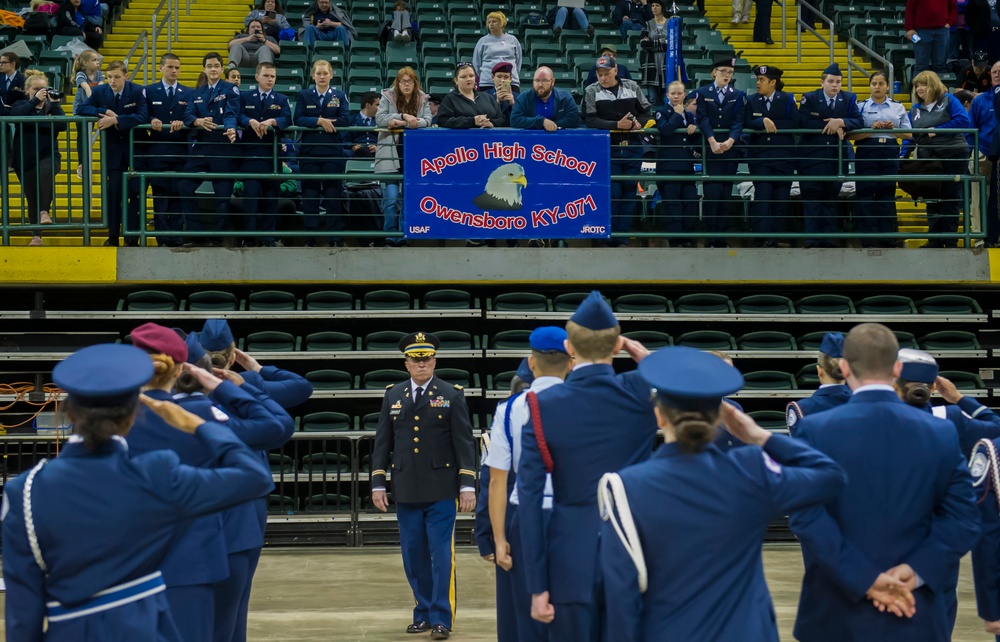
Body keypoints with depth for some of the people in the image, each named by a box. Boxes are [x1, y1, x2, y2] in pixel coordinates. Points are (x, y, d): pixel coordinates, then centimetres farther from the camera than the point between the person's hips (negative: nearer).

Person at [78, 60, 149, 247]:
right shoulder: (99, 91, -2)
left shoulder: (137, 91, -9)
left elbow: (143, 117, -21)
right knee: (112, 191, -1)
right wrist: (105, 111, -21)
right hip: (112, 149, 2)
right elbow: (82, 109, -7)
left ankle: (133, 236, 7)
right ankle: (113, 235, 6)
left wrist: (116, 120, -28)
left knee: (135, 191, -1)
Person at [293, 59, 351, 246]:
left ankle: (335, 236, 4)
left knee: (333, 193, 0)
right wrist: (319, 121, -15)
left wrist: (326, 122, -11)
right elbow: (297, 120, -4)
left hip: (334, 152, -1)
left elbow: (346, 120, -4)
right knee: (310, 193, 2)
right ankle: (310, 235, 8)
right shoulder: (304, 95, 9)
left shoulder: (340, 96, 9)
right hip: (309, 151, 1)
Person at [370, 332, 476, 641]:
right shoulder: (393, 396, 9)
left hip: (441, 490, -3)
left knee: (441, 555, -3)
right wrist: (378, 484, 5)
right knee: (413, 556, 8)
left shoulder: (452, 395, -1)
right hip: (406, 491, 3)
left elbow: (464, 443, -3)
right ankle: (423, 613, 21)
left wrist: (467, 486, -8)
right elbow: (383, 442, 10)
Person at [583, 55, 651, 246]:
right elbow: (591, 121, -11)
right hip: (607, 149, -3)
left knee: (629, 191, 4)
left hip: (632, 148, 3)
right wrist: (617, 125, -19)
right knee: (612, 192, -5)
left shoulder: (632, 87, 8)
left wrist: (639, 122, -6)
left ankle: (623, 237, 10)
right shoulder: (592, 92, -1)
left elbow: (645, 110, 16)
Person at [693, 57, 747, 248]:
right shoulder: (702, 93, 6)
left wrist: (730, 141, -18)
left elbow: (739, 121, 0)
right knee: (712, 193, -9)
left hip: (730, 148, 2)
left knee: (726, 193, 2)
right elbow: (703, 119, -5)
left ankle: (722, 237, 6)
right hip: (709, 148, -2)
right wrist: (713, 142, -18)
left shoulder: (738, 95, 10)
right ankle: (711, 238, -6)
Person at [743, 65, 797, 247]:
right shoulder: (752, 101, 8)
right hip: (759, 156, 0)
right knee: (762, 196, -11)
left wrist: (773, 125, -11)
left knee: (780, 198, 0)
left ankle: (773, 240, 6)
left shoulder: (788, 99, 5)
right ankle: (760, 239, -13)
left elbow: (793, 123, -8)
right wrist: (764, 121, -21)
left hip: (783, 156, 0)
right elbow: (748, 123, -5)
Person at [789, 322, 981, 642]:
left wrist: (864, 578, -16)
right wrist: (916, 571, -11)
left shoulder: (815, 429, -8)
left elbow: (805, 516, -16)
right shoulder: (942, 433, -1)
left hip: (837, 612, -1)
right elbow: (962, 518, -5)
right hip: (915, 613, 1)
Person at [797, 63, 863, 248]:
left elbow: (859, 121, -4)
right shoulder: (809, 98, 0)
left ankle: (829, 238, 8)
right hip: (811, 156, -2)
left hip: (836, 158, 2)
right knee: (811, 198, -6)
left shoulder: (849, 99, 7)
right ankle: (813, 239, -5)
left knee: (831, 198, 5)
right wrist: (829, 126, -14)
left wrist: (840, 122, -20)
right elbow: (804, 123, -12)